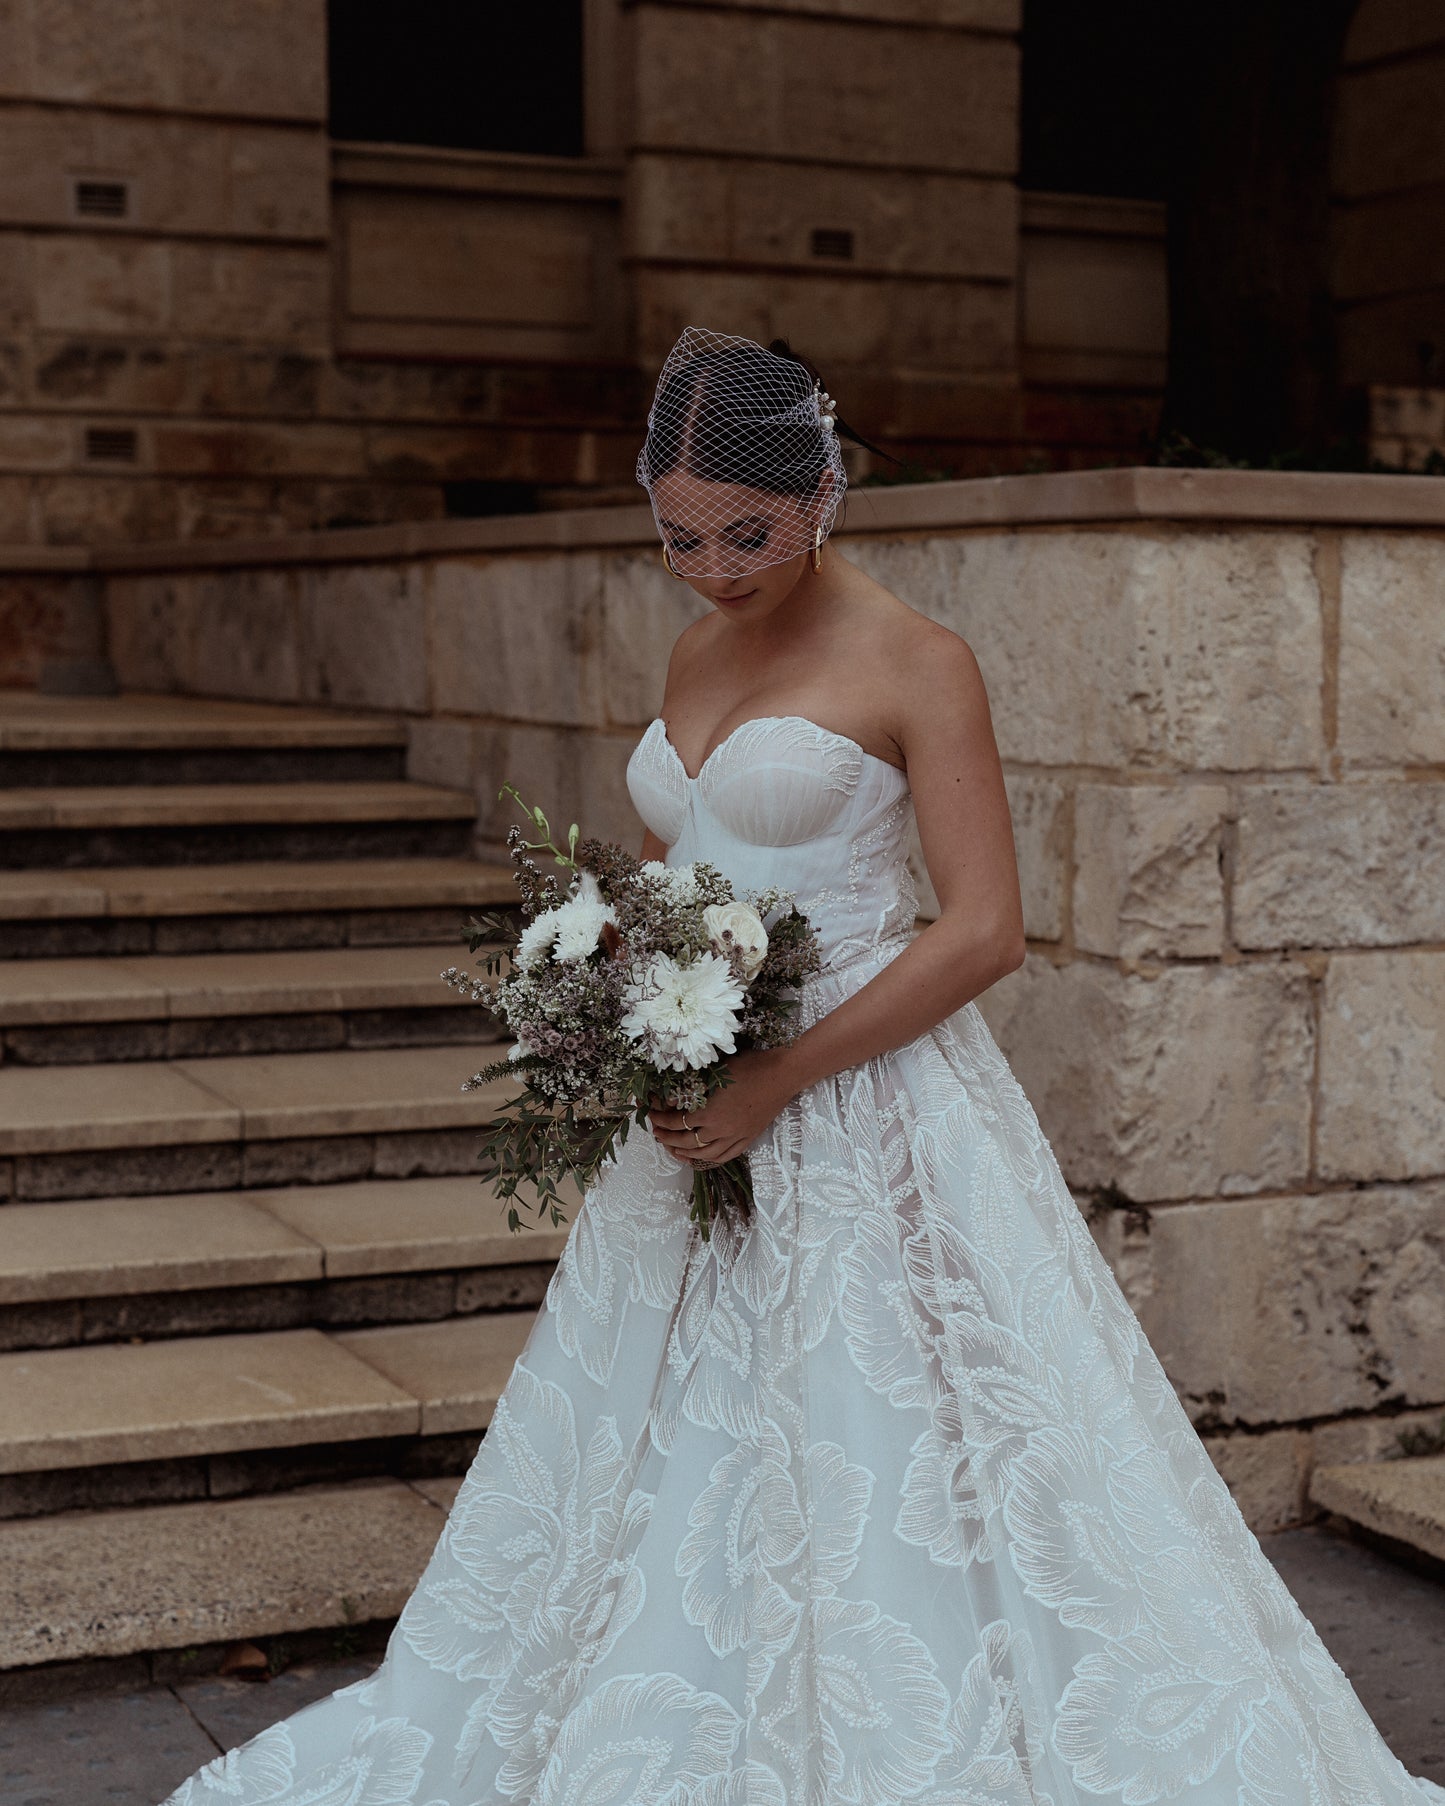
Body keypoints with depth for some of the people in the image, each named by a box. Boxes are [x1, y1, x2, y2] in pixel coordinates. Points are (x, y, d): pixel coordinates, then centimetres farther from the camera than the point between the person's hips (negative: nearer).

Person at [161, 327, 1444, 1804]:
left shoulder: (914, 665, -9)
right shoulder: (695, 657, 12)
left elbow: (984, 930, -14)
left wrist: (781, 1078, -19)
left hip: (862, 1115, -7)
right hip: (703, 1122, 7)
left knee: (873, 1484, -3)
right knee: (669, 1459, 12)